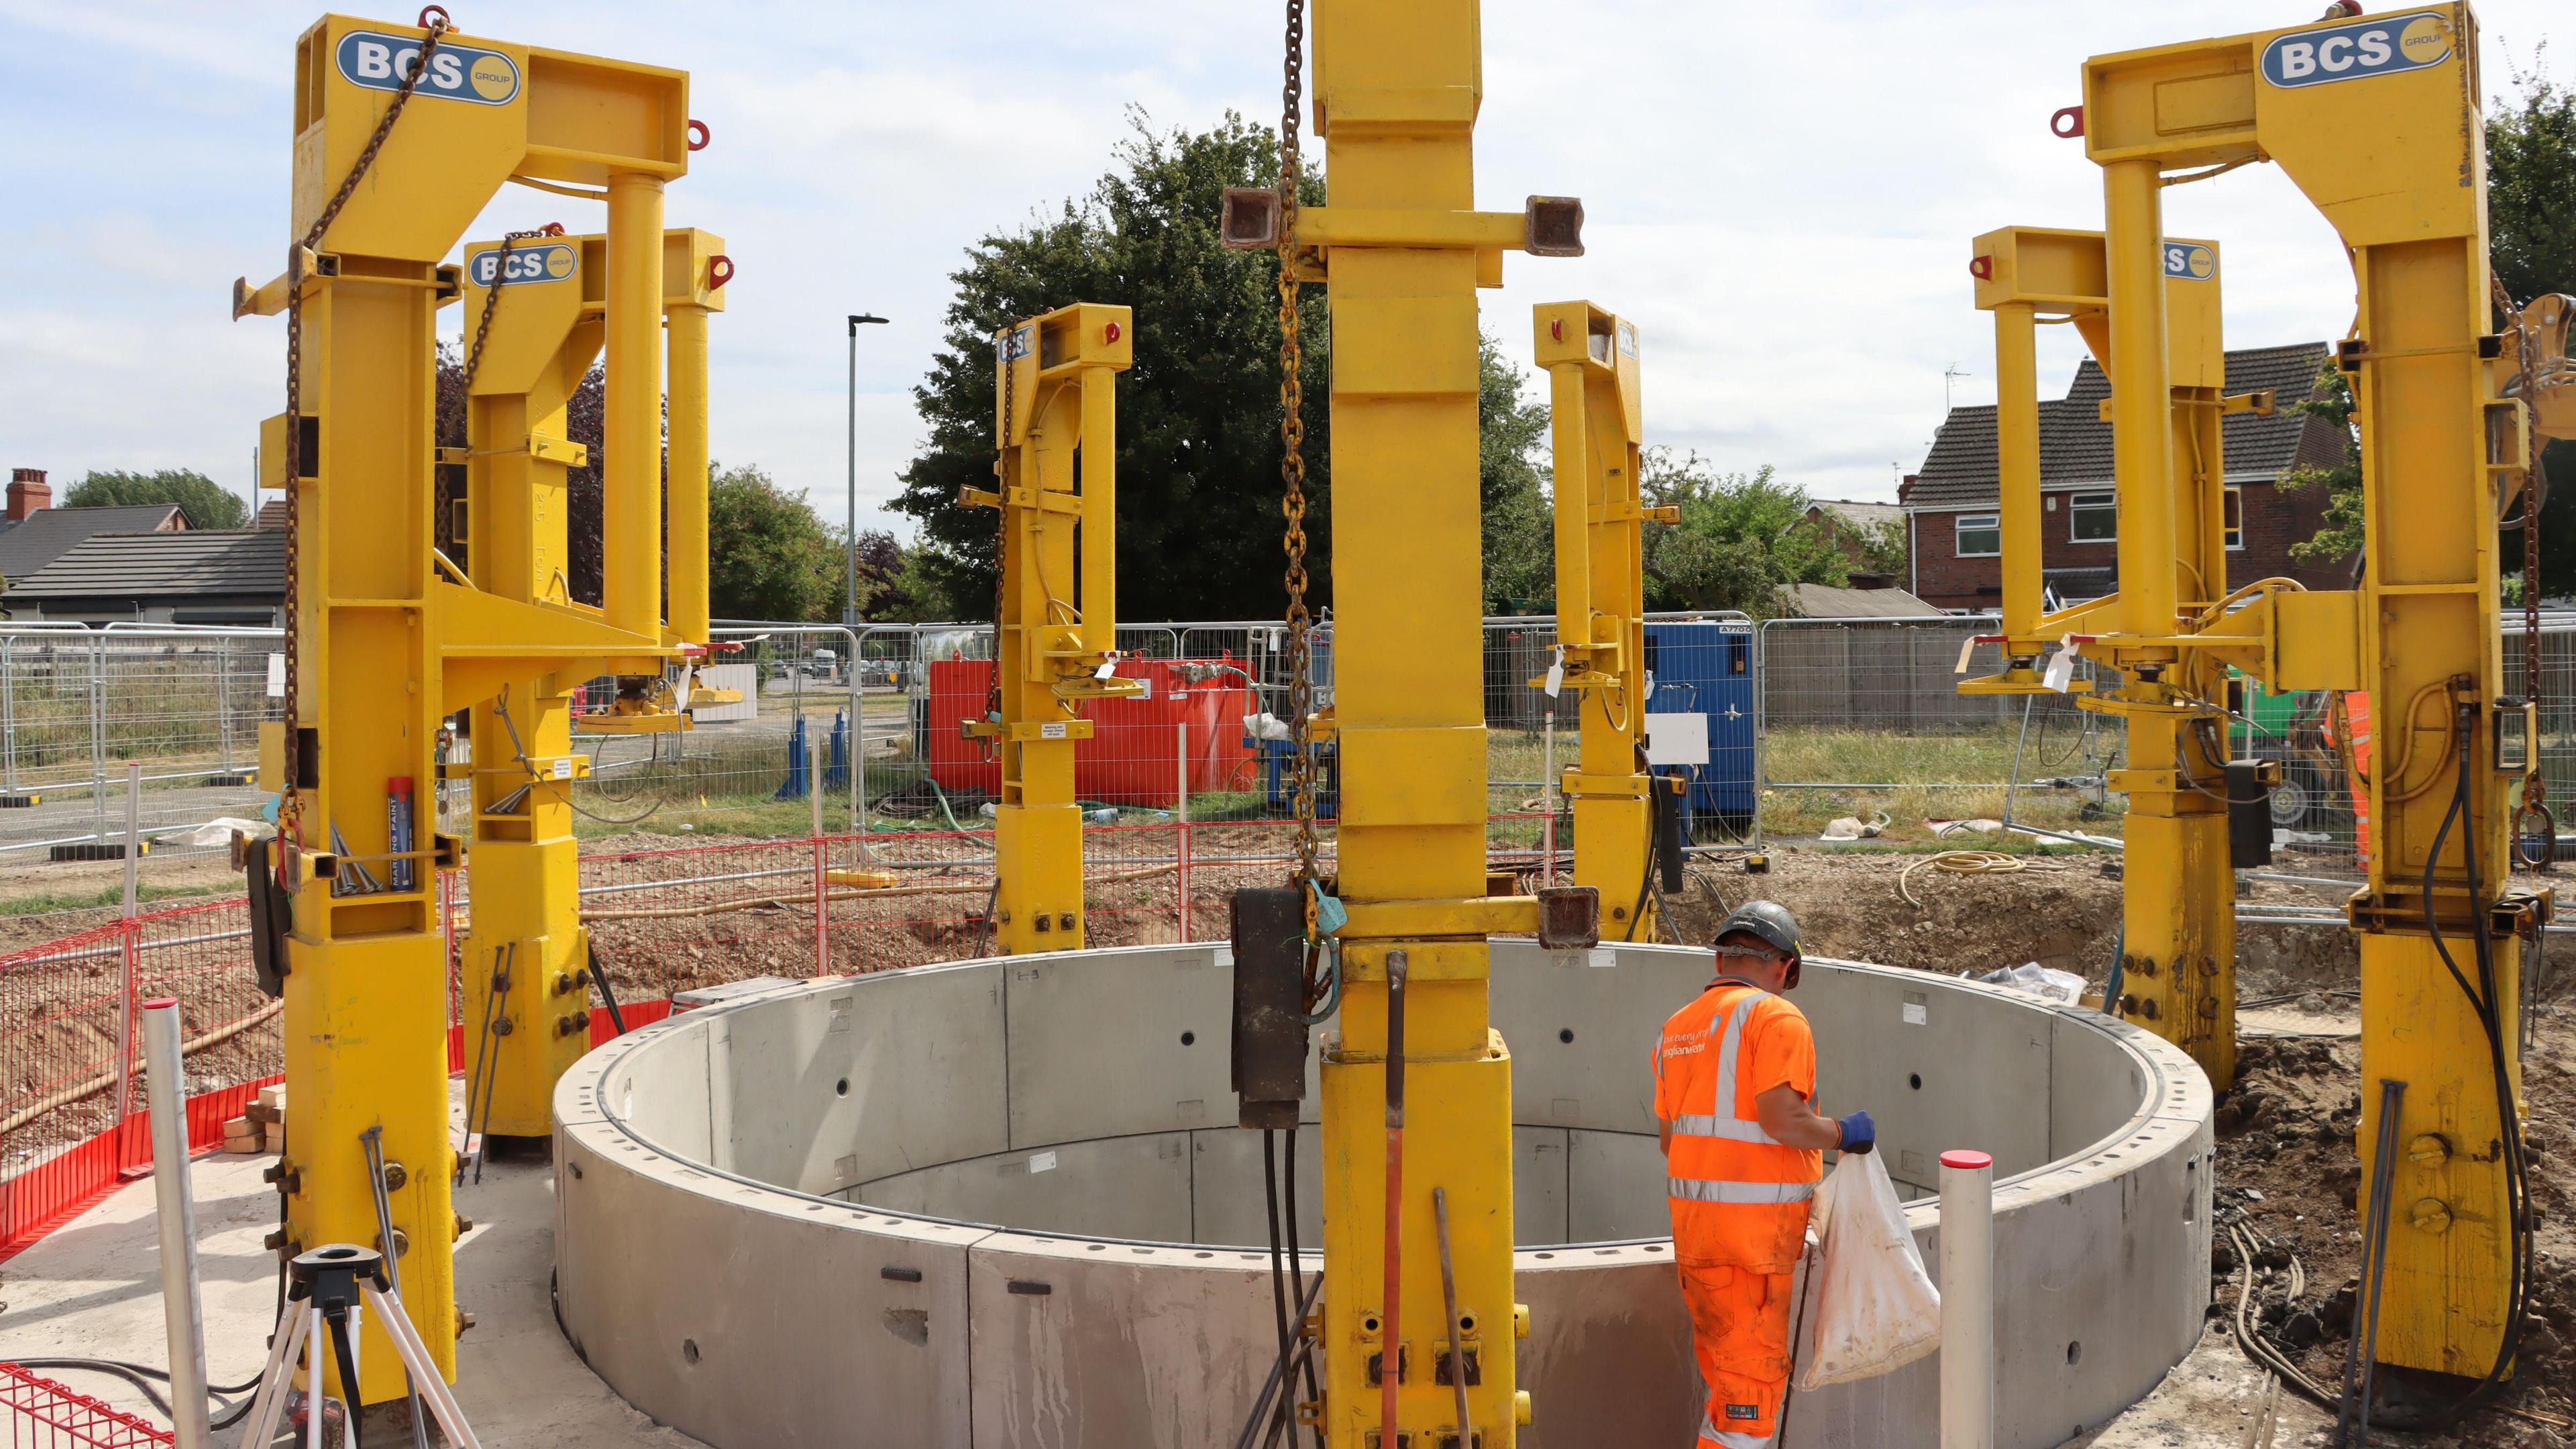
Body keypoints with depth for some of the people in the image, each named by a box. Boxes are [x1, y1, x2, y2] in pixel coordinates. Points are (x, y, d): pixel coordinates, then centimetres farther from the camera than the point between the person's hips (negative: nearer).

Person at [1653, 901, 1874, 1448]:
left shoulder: (1677, 1028, 13)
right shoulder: (1776, 1018, -9)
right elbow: (1782, 1121, -20)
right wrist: (1843, 1132, -3)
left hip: (1691, 1218, 7)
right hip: (1755, 1219, -7)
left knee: (1723, 1363, 18)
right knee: (1753, 1368, 1)